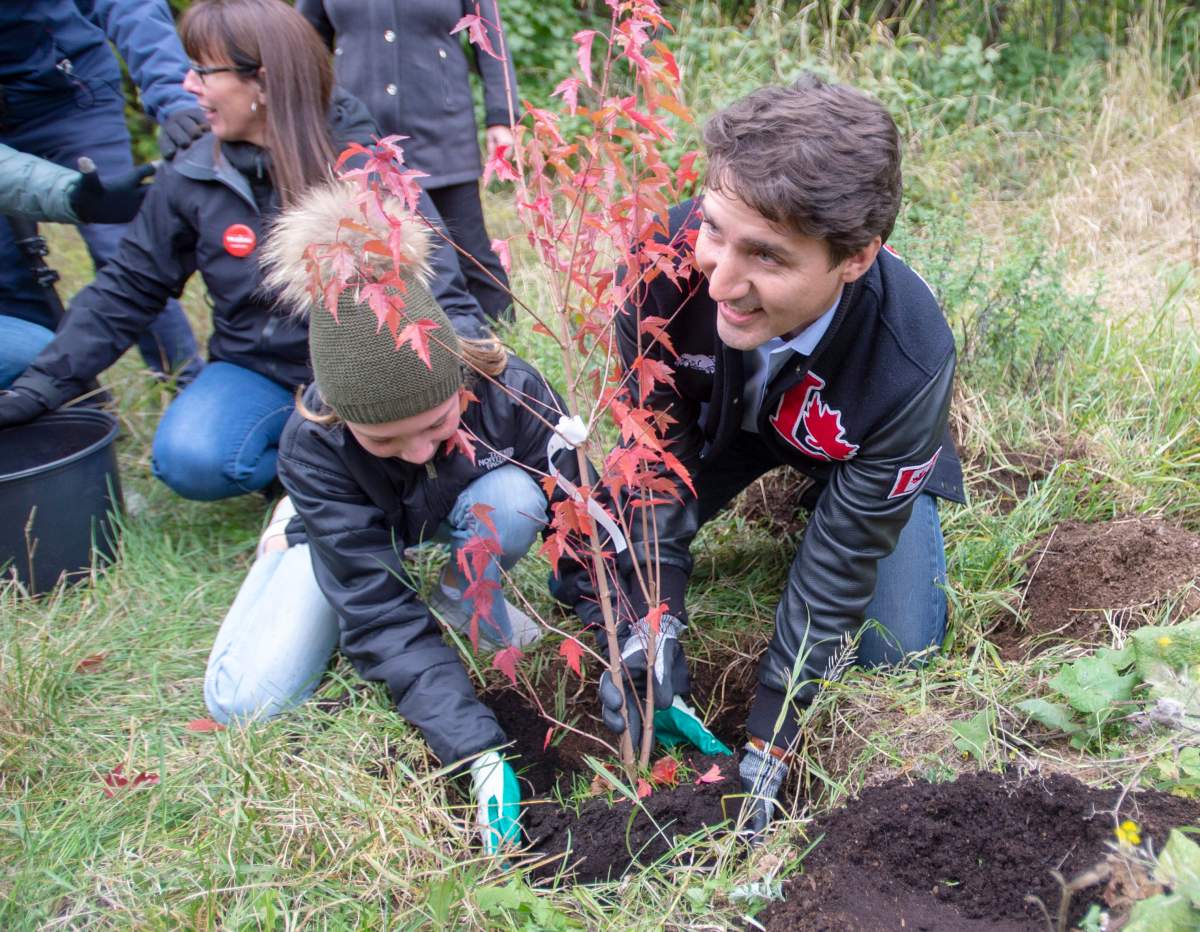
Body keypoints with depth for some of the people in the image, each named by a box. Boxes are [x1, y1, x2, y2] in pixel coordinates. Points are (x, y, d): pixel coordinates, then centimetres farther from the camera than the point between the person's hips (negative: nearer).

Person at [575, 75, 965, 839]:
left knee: (898, 649, -9)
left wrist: (771, 739, -24)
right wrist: (655, 619, -28)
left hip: (857, 447, -1)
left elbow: (843, 557, -29)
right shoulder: (671, 255, -38)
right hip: (717, 414, 2)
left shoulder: (909, 365, -41)